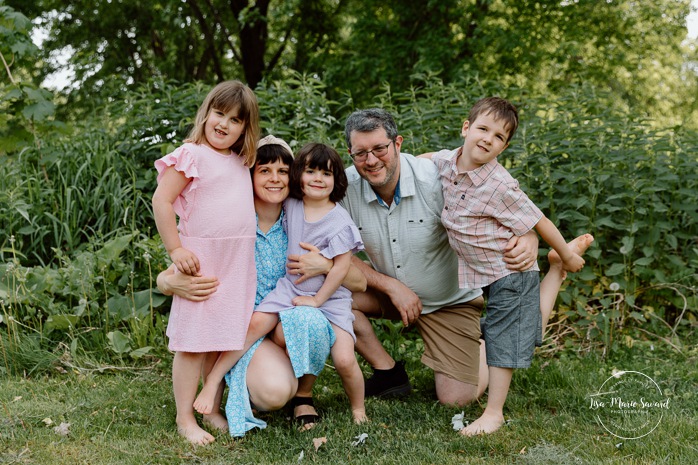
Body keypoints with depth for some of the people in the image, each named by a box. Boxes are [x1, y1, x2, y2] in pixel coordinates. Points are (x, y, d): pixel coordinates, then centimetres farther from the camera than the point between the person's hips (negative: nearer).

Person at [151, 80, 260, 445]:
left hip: (239, 264, 7)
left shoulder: (241, 162, 14)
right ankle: (185, 419, 7)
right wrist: (175, 249, -13)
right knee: (193, 344, -2)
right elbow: (161, 201, -11)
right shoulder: (191, 155, -7)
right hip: (201, 261, -6)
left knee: (225, 342, 10)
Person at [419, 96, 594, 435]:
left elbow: (539, 222, -16)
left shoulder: (500, 187, -27)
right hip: (481, 273, 7)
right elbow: (427, 158, 20)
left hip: (511, 271, -7)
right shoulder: (446, 161, -8)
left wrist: (567, 257, -6)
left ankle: (493, 414, 9)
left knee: (502, 340, 0)